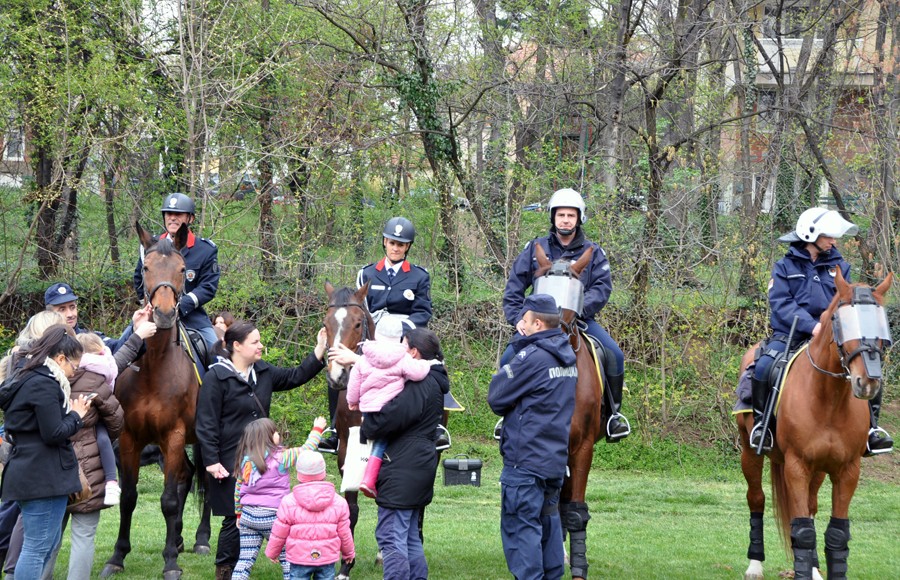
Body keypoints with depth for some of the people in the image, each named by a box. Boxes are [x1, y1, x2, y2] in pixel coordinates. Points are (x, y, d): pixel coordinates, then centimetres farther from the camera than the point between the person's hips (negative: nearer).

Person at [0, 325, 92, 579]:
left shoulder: (28, 379, 15)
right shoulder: (45, 385, -17)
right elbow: (54, 434, -20)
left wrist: (70, 411, 12)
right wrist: (76, 415, -4)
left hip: (27, 471, 11)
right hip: (44, 477, -11)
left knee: (49, 542, 18)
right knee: (37, 547, -7)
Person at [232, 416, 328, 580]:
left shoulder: (245, 462, 7)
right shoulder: (280, 457, -8)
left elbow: (238, 490, 13)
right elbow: (306, 450, -1)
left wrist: (239, 513, 24)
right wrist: (317, 429, 13)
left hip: (248, 516, 5)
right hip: (271, 517, -5)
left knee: (245, 560, 6)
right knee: (287, 558, 6)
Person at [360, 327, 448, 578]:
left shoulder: (421, 385, -17)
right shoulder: (432, 382, 16)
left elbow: (391, 417, -22)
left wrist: (366, 428, -3)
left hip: (404, 471, -11)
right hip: (418, 466, 11)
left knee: (391, 537, -9)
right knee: (410, 537, 16)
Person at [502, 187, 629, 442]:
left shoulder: (593, 252, 6)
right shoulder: (535, 248, 8)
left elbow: (603, 287, -5)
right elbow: (514, 287, 9)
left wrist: (578, 309, -20)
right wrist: (518, 319, -4)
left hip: (580, 319, 0)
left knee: (614, 355, -20)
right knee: (509, 359, -17)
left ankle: (612, 412, -3)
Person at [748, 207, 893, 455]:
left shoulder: (838, 266, 12)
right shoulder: (785, 267, 3)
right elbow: (780, 303, -9)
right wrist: (811, 325, -22)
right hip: (790, 334, -3)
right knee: (763, 367, -30)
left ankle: (871, 426, -5)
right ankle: (760, 422, -9)